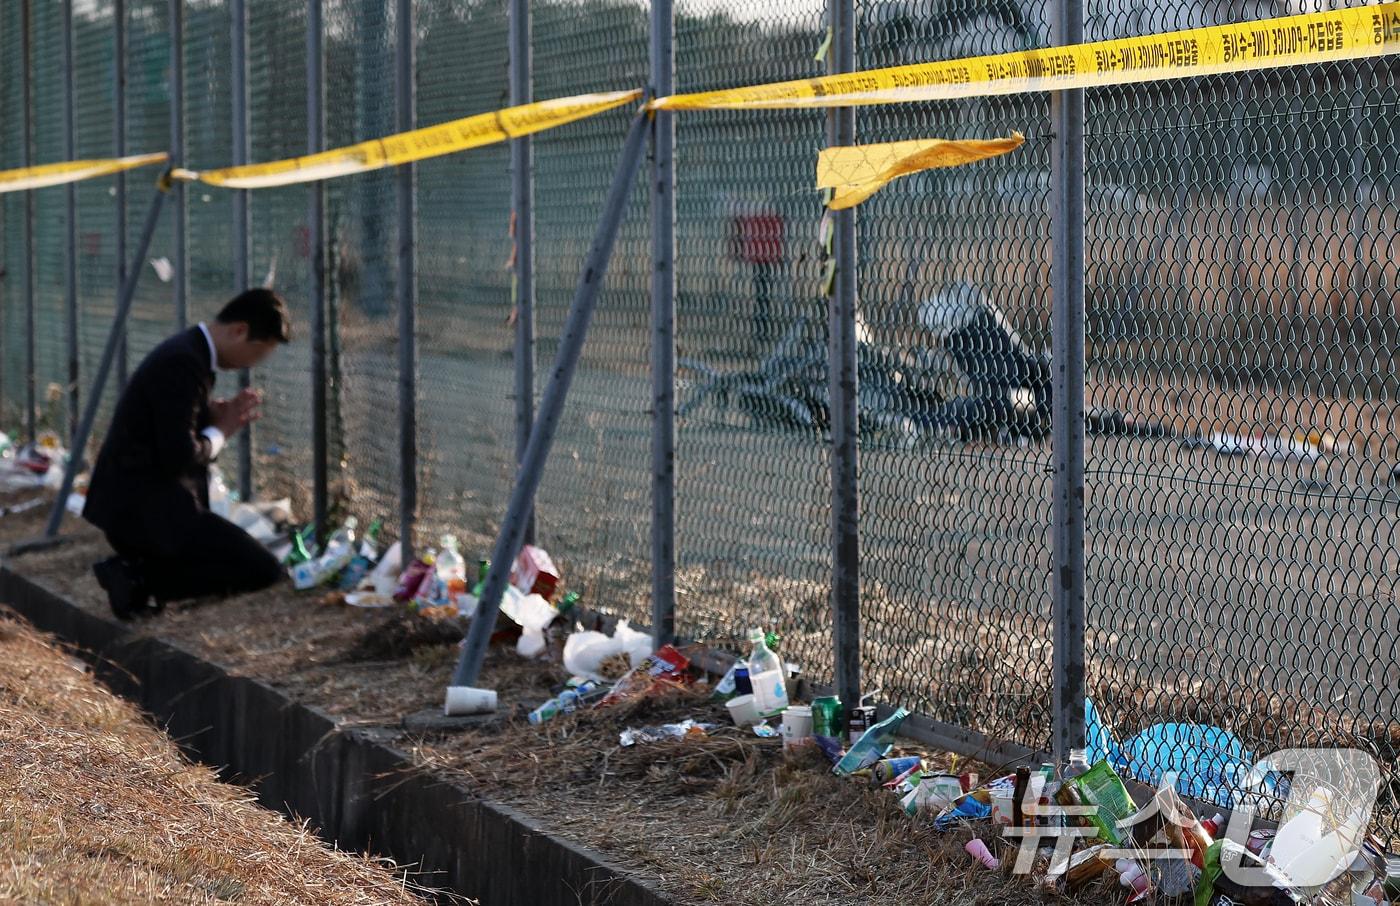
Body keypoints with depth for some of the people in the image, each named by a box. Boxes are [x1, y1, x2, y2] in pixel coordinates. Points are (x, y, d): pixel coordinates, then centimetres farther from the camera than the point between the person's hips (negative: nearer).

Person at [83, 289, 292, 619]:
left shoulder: (189, 351, 12)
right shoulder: (183, 364, -20)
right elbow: (179, 457, -24)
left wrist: (218, 416, 5)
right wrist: (220, 432, -6)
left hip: (133, 503, 11)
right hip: (145, 508, -11)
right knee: (263, 570, -11)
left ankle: (135, 569, 6)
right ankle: (140, 578, -12)